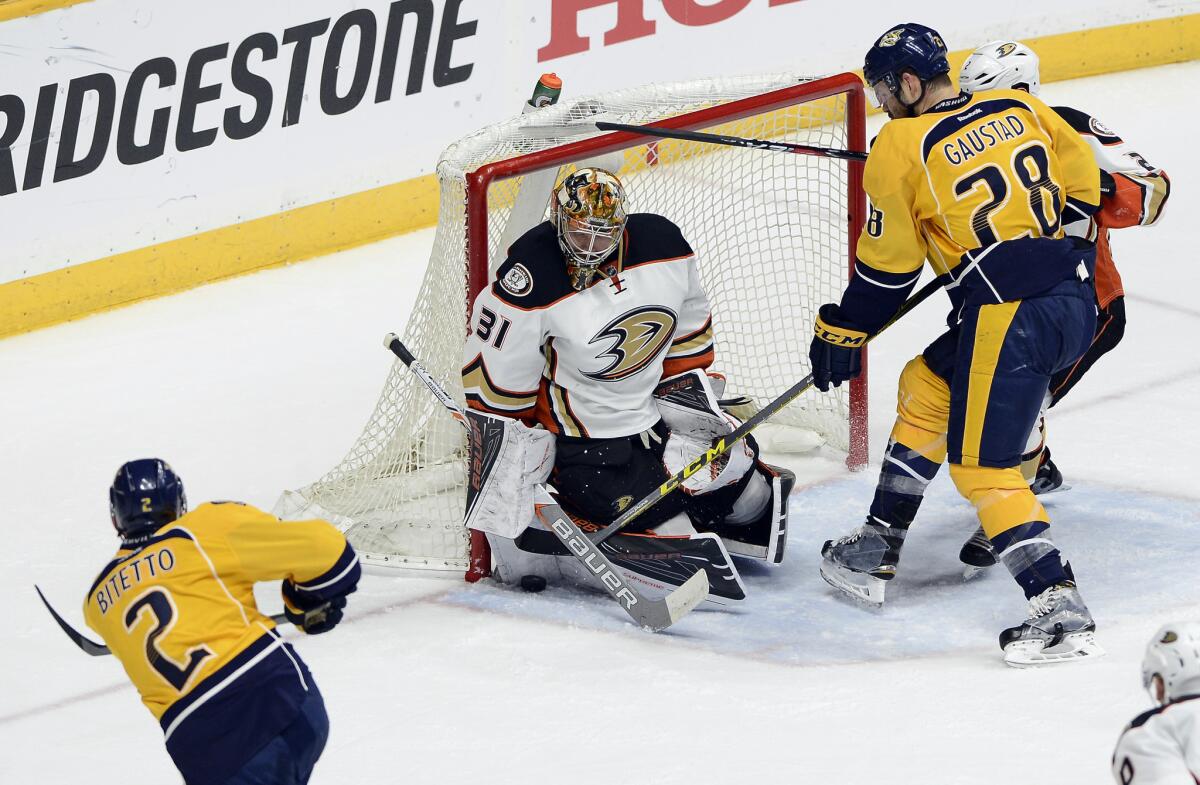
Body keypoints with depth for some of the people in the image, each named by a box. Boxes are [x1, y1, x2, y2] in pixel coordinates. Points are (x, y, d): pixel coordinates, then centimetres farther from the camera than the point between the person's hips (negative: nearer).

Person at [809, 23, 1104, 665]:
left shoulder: (901, 147, -6)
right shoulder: (1020, 108, 11)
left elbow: (886, 265, 2)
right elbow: (1082, 186, 19)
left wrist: (841, 334, 15)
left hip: (1011, 317, -8)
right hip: (1076, 299, 8)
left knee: (981, 465, -2)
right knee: (927, 385, 23)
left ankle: (1059, 608, -13)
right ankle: (878, 549, 28)